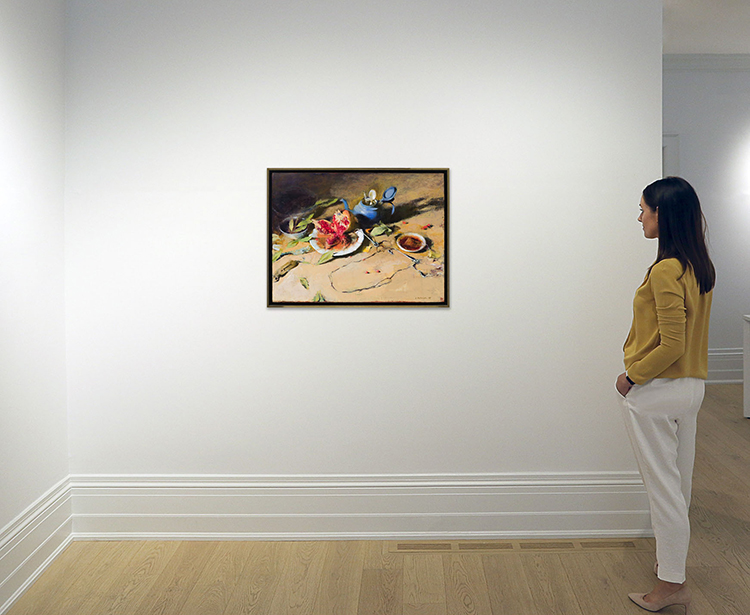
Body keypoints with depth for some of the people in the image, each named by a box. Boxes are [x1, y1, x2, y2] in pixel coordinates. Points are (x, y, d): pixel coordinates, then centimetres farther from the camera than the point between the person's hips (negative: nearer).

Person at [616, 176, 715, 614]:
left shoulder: (665, 271, -22)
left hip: (657, 391, -9)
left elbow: (671, 346, -24)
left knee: (663, 486, 2)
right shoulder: (700, 267, 6)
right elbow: (685, 335, 11)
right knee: (680, 481, 19)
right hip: (693, 386, 9)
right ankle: (674, 560, 35)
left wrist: (632, 376, -12)